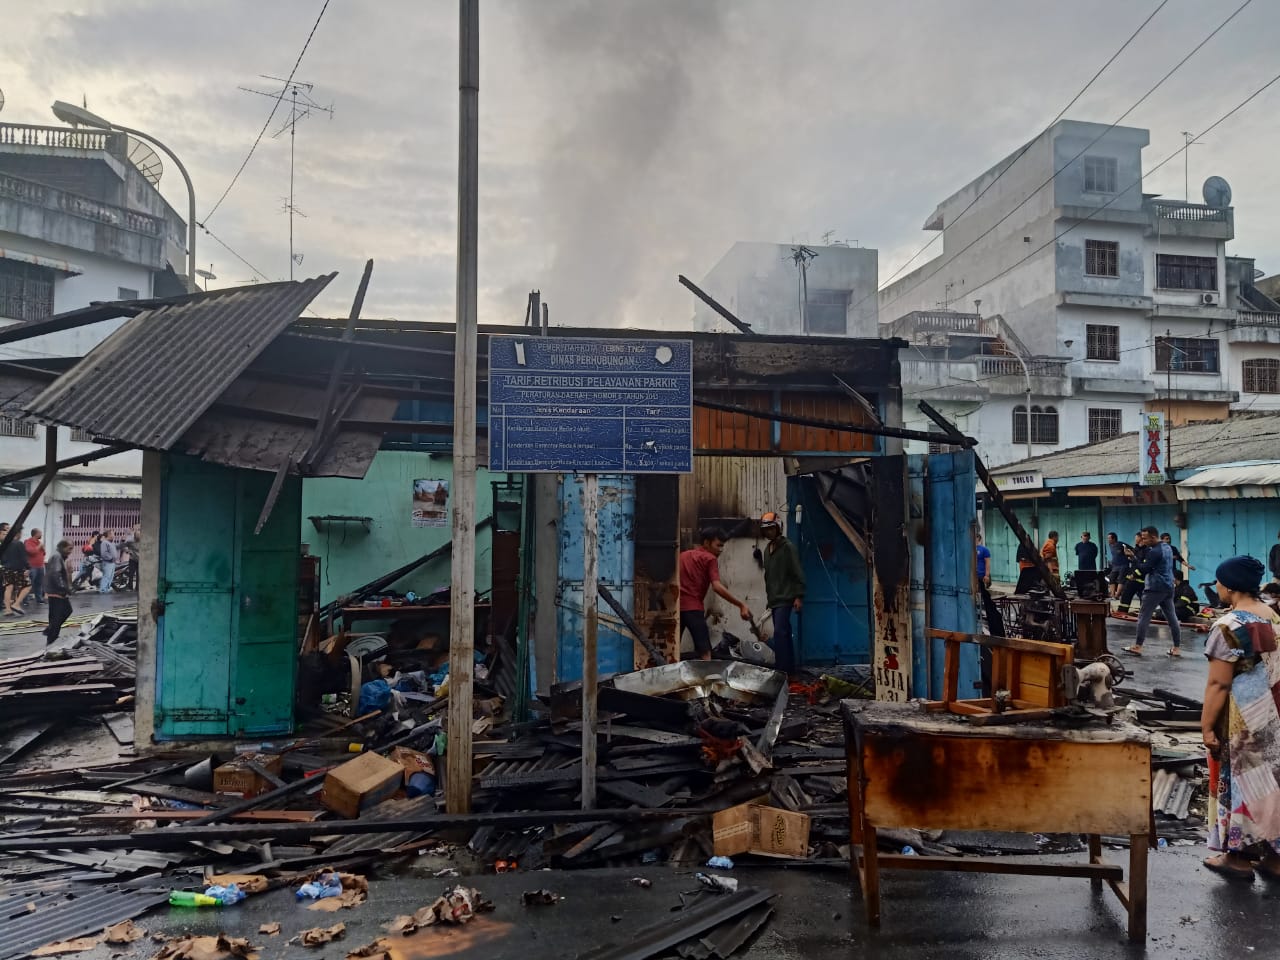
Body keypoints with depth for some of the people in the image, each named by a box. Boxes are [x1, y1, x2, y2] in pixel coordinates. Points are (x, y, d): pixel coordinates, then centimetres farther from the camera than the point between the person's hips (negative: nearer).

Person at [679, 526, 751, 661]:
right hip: (693, 608, -7)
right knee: (705, 653, -6)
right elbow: (717, 587, -13)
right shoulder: (710, 559, 0)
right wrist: (741, 605, -15)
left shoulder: (683, 556, 21)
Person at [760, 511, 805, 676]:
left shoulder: (788, 547, -7)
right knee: (784, 634, 11)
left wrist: (799, 596, -16)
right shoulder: (767, 549, 16)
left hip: (785, 599, -8)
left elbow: (798, 573, -11)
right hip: (774, 600, 8)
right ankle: (790, 668, 16)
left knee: (779, 633, -17)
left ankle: (782, 670, -19)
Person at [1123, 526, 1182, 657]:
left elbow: (1145, 568, -16)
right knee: (1172, 617, 8)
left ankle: (1137, 647, -2)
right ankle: (1177, 647, 10)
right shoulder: (1167, 547, 13)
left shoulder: (1154, 551, -17)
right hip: (1168, 587, 9)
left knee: (1143, 617, -4)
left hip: (1155, 588, -9)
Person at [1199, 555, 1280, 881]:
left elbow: (1218, 684, -21)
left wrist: (1206, 725, -14)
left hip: (1239, 719, -7)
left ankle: (1239, 857, 16)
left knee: (1240, 780, 5)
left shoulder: (1229, 627, -21)